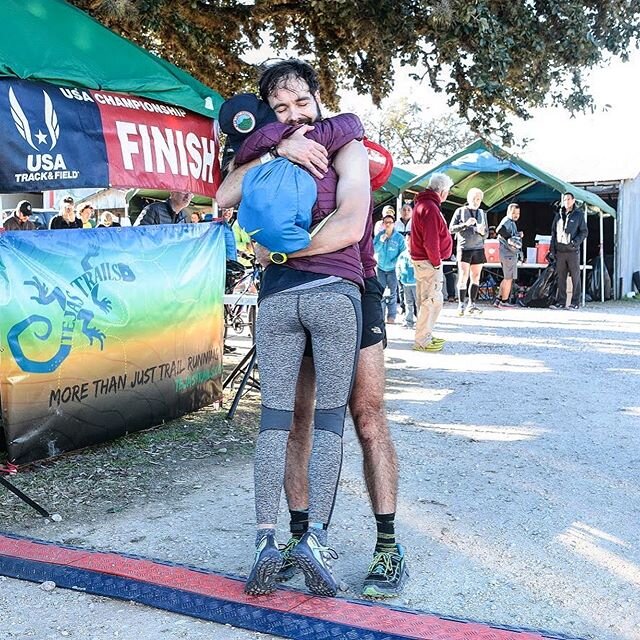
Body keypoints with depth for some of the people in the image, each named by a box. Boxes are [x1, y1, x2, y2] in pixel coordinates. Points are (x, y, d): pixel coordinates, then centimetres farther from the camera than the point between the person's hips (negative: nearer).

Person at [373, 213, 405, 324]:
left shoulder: (399, 237, -7)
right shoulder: (379, 235, 0)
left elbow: (403, 252, -4)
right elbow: (374, 250, -4)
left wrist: (395, 262, -16)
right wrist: (381, 241, -20)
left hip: (392, 269, -2)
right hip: (381, 268, 2)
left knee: (392, 293, 0)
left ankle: (391, 317, 3)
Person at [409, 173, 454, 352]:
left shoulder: (423, 203, 15)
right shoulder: (430, 208, -18)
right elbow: (430, 241, -24)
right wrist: (436, 262, -15)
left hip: (421, 259, 11)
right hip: (428, 262, -11)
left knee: (426, 300, 17)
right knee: (432, 301, -6)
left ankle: (426, 336, 26)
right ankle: (422, 341, -1)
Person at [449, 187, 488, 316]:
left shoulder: (482, 214, 14)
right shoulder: (460, 211, 3)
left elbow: (486, 233, 16)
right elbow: (451, 228, -1)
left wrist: (482, 232, -8)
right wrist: (465, 224, -16)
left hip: (478, 248, 4)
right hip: (464, 248, -4)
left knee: (476, 277, 3)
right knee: (463, 277, -8)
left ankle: (472, 304, 9)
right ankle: (461, 304, -5)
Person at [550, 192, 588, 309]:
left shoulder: (579, 215, 2)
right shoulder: (558, 215, 13)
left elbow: (584, 232, 0)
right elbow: (553, 233, 15)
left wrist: (576, 242, -17)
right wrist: (552, 250, 9)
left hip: (573, 251, -4)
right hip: (560, 251, 4)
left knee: (575, 277, 0)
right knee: (561, 278, 5)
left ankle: (575, 303, 3)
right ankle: (561, 302, 10)